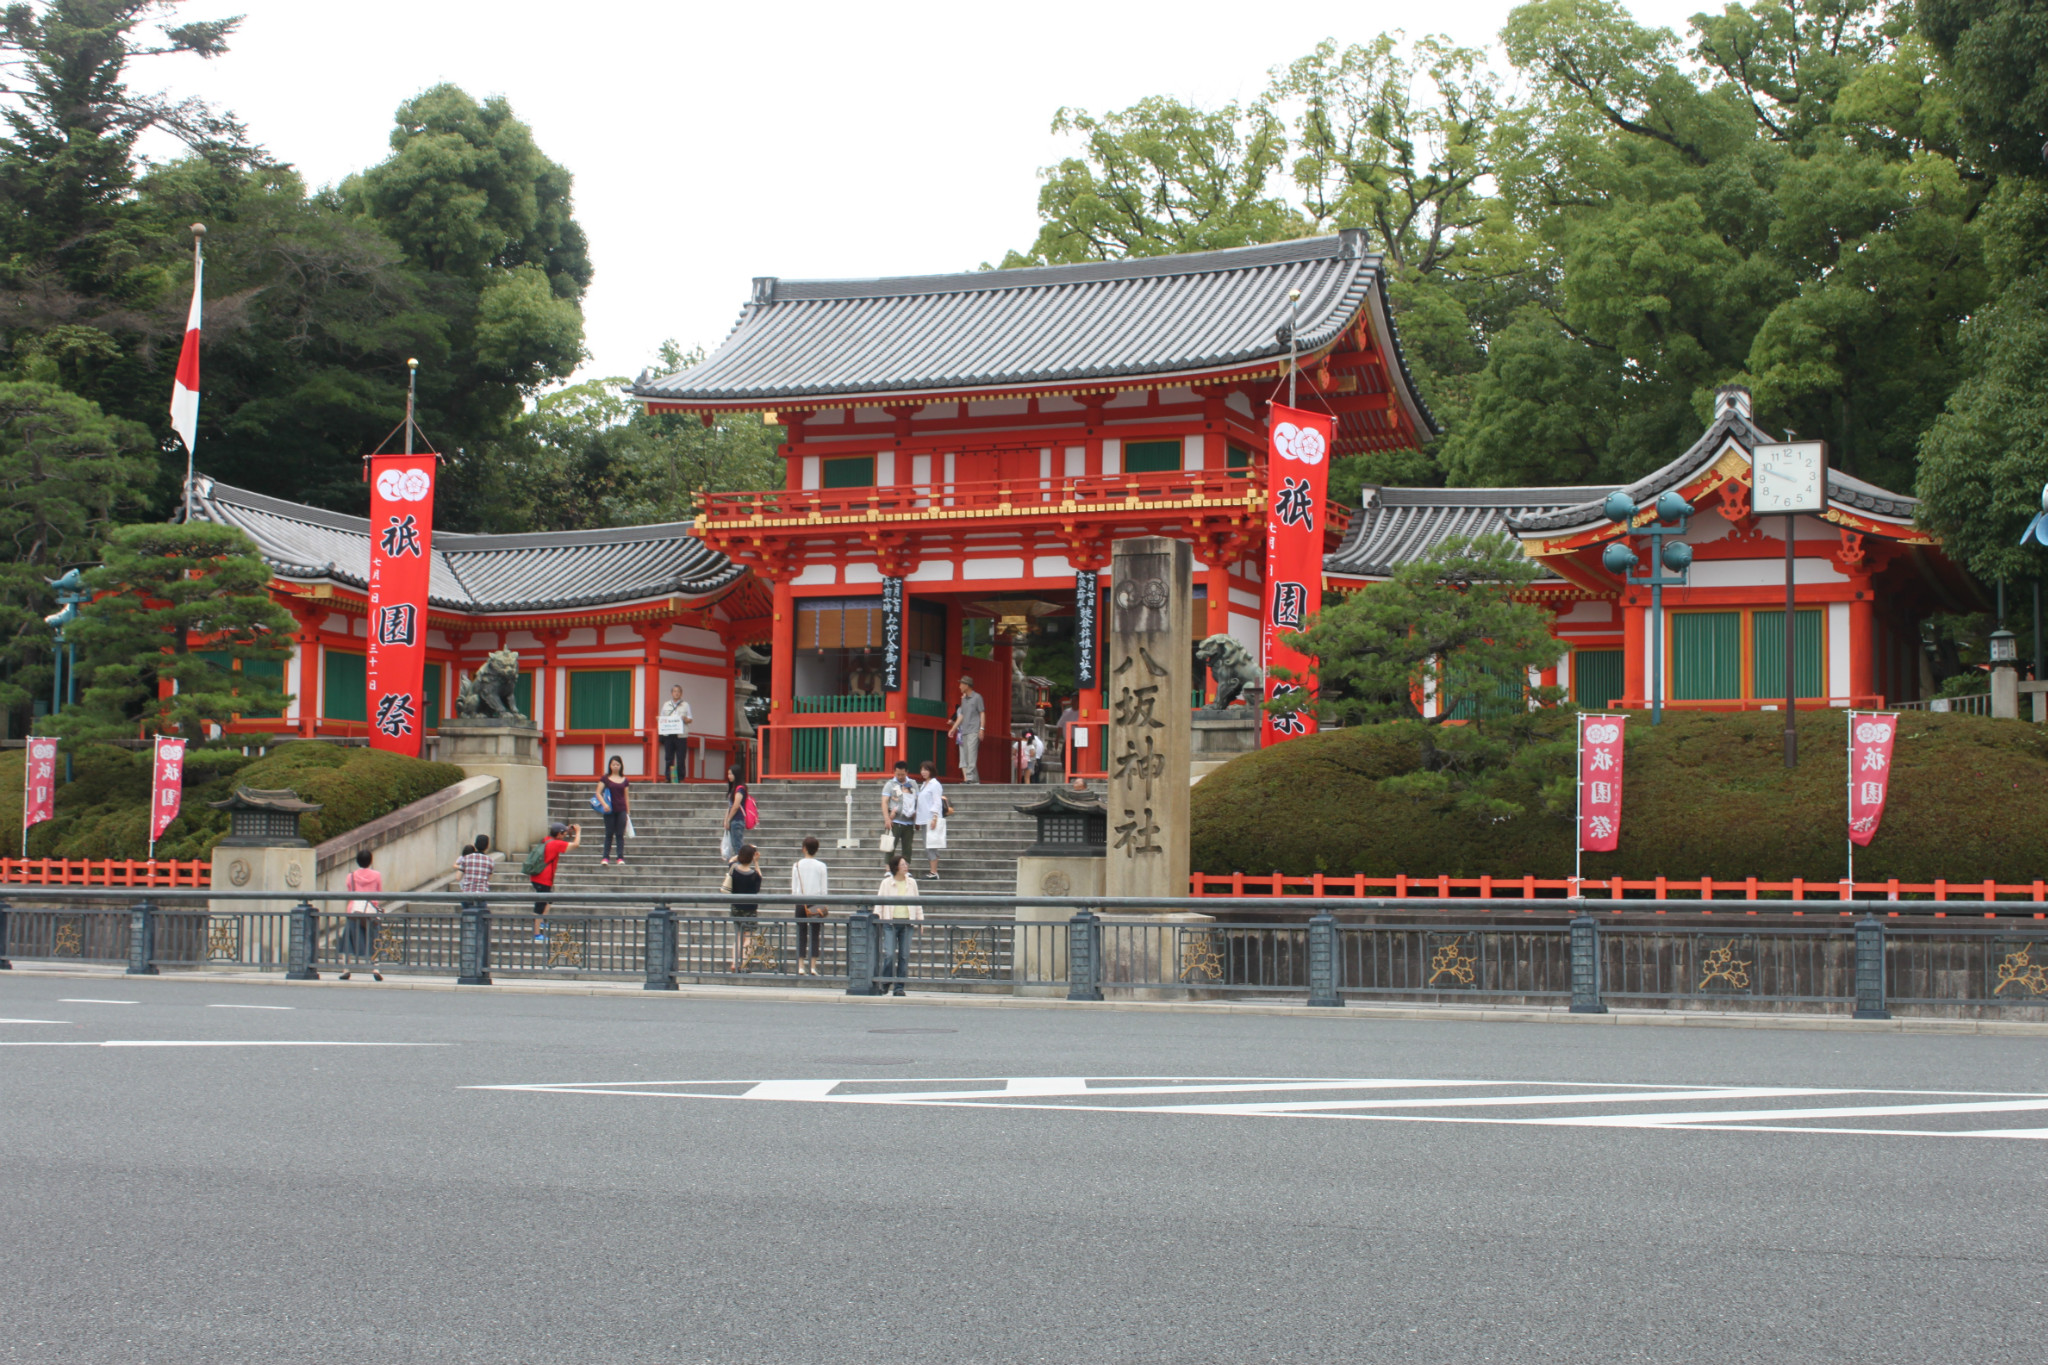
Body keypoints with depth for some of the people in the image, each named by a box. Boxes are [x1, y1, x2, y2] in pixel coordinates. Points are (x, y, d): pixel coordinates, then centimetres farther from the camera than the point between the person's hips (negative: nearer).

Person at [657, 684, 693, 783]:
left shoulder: (685, 705, 11)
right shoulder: (666, 705, 17)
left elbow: (690, 719, 8)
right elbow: (661, 718, 19)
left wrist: (686, 719, -14)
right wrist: (659, 720, -3)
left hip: (681, 735, -2)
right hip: (668, 735, 2)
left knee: (681, 759, -5)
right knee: (668, 758, 1)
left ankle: (681, 778, 0)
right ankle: (668, 778, 6)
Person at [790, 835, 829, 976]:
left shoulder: (797, 865, 1)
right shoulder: (821, 866, -2)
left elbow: (793, 888, 2)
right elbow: (824, 889, 0)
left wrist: (795, 901, 11)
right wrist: (823, 905, 6)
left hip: (800, 903, 1)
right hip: (816, 904, -1)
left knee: (801, 936, 4)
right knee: (815, 936, 3)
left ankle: (800, 967, 0)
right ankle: (813, 967, -1)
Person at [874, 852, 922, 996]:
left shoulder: (912, 883, 10)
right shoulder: (887, 883, 2)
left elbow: (917, 902, 14)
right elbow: (879, 902, 3)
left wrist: (920, 919, 8)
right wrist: (876, 917, -6)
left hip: (907, 922, 3)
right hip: (890, 922, -3)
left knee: (904, 956, 1)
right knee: (889, 954, -12)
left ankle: (899, 987, 7)